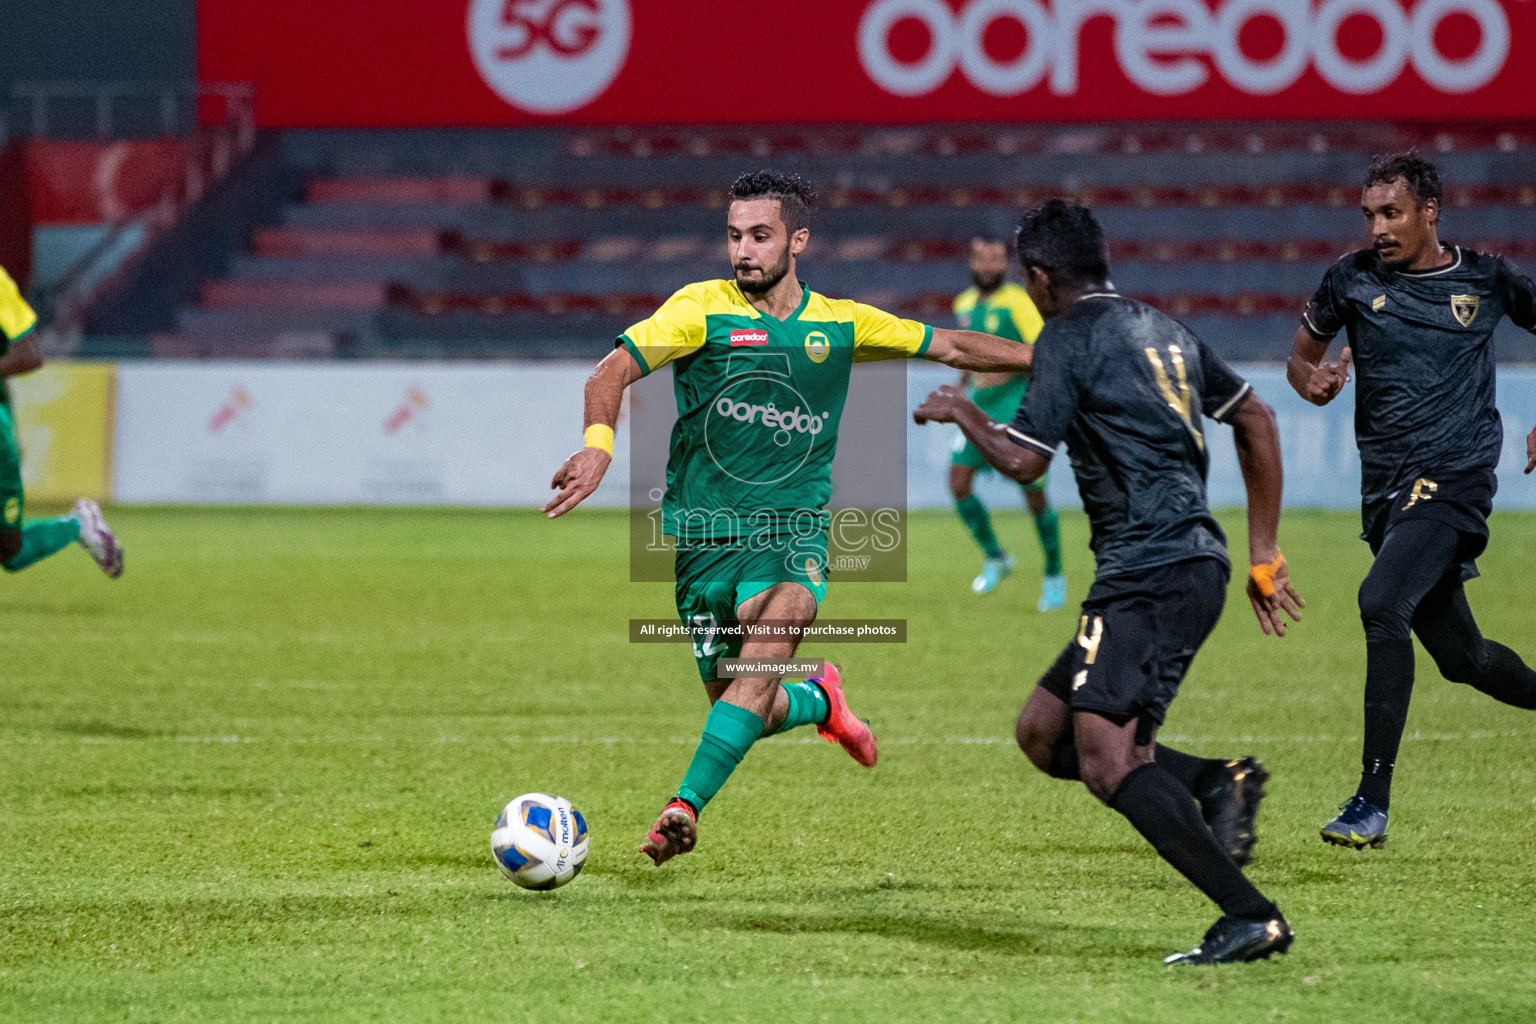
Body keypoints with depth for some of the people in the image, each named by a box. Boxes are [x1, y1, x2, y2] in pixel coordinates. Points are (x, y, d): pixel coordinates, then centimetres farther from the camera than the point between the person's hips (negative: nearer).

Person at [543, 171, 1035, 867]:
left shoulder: (840, 324, 5)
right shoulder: (702, 308, -4)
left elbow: (951, 347, 16)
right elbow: (615, 370, -13)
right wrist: (599, 443, -33)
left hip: (793, 529, 0)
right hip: (703, 535, 0)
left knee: (762, 661, -28)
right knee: (752, 710, 6)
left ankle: (684, 808, -32)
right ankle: (819, 701, 41)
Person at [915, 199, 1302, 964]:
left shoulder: (1069, 337, -5)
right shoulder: (1161, 332, 19)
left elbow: (1024, 459, -7)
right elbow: (1257, 421, 24)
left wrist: (962, 414, 13)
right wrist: (1263, 555, 26)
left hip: (1151, 576, -10)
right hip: (1190, 565, 10)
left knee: (1104, 758, -19)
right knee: (1042, 732, 13)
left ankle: (1251, 917, -25)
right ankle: (1216, 782, 0)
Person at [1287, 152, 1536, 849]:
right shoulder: (1352, 279, 5)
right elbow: (1301, 357, 16)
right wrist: (1315, 381, -7)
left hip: (1455, 480, -5)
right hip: (1386, 489, 5)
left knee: (1382, 602, -27)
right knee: (1462, 658, 10)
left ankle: (1373, 800, -28)